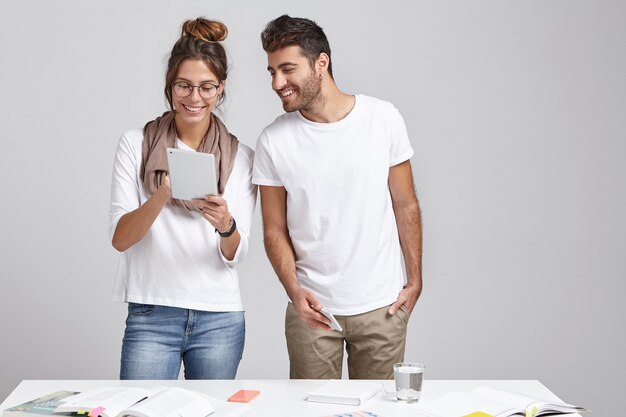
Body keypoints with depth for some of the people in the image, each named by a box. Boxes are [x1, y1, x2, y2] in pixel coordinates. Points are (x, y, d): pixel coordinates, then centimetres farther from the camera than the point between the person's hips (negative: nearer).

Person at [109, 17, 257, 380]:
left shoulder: (241, 157, 5)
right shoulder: (136, 144, 1)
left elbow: (235, 255, 2)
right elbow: (119, 238, -5)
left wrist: (226, 225, -20)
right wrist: (161, 196, -22)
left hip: (219, 319, 2)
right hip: (151, 317, -1)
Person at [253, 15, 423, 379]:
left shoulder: (383, 118, -4)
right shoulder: (273, 141, -4)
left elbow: (406, 206, 3)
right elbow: (275, 231, 0)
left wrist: (415, 281, 3)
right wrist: (295, 291, -14)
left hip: (382, 306, 0)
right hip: (311, 308, 0)